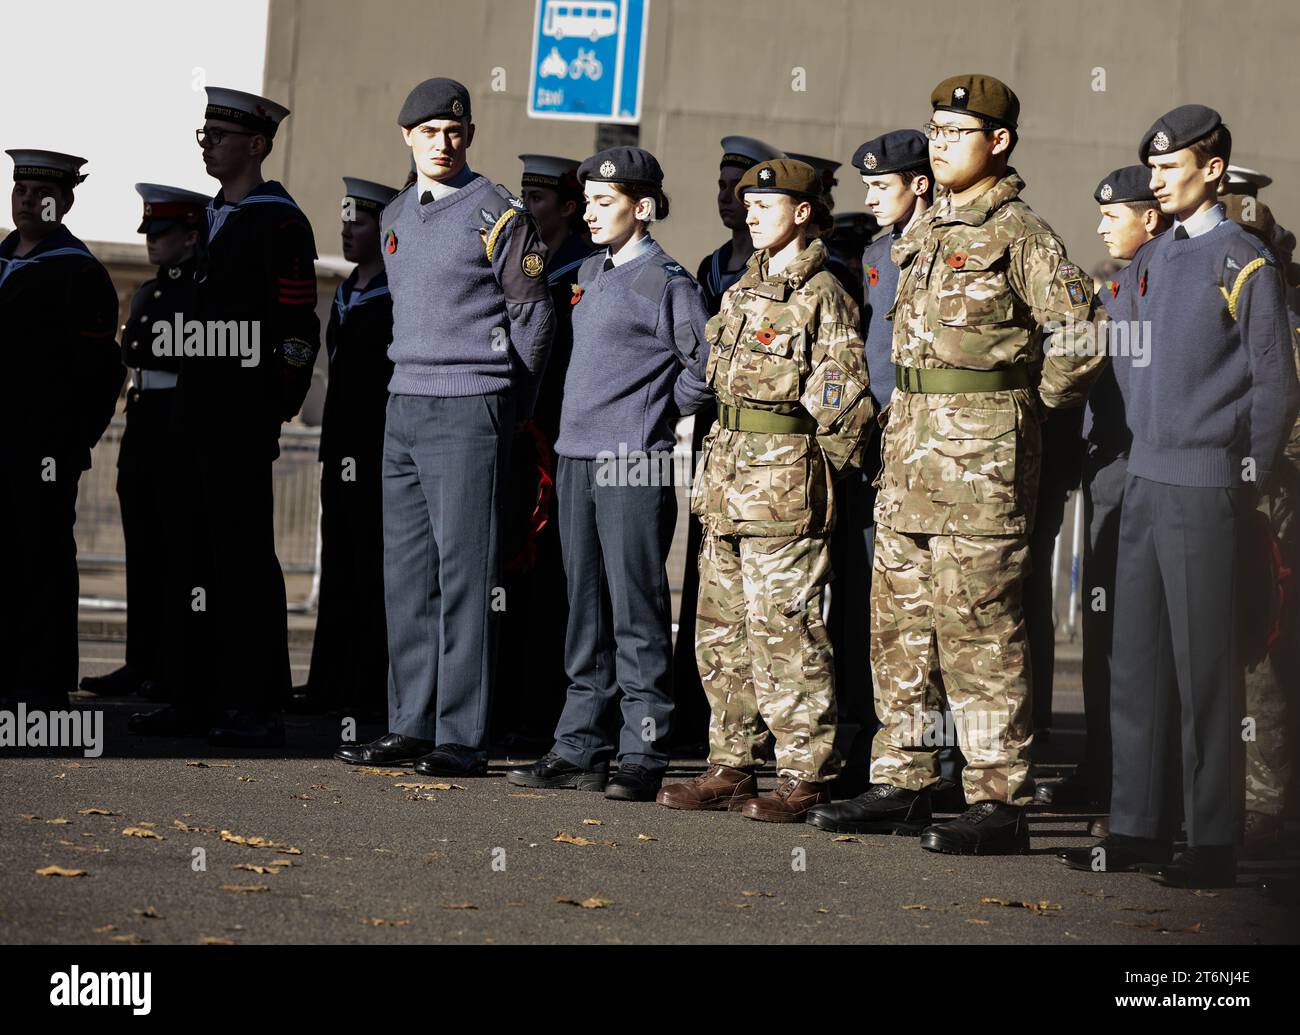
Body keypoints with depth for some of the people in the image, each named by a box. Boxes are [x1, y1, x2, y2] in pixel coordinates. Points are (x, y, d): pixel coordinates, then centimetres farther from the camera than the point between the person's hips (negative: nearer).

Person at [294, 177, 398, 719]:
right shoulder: (345, 294, 18)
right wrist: (332, 446, 17)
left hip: (379, 453, -9)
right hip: (343, 450, 9)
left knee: (373, 568, -6)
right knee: (339, 570, 9)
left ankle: (374, 689, -4)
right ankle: (333, 683, 13)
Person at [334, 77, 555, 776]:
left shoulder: (497, 215, -6)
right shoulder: (396, 218, 15)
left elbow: (533, 313, -2)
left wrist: (499, 392, 3)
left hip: (470, 411, -7)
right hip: (403, 405, 7)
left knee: (465, 573, -7)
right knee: (407, 573, 8)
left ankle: (462, 738, -7)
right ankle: (410, 726, 12)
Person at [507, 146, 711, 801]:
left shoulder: (666, 283, -8)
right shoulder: (589, 275, 16)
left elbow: (707, 366, -9)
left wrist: (662, 409, -1)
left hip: (635, 464, -8)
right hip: (577, 459, 8)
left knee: (636, 613, -6)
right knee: (585, 611, 10)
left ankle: (642, 758, -3)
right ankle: (579, 749, 14)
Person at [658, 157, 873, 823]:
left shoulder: (824, 297, -8)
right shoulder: (742, 292, 16)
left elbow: (844, 402, -10)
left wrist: (812, 473, -6)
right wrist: (719, 472, 17)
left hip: (785, 481, -9)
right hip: (726, 481, 9)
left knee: (783, 630, -8)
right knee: (721, 630, 10)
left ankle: (806, 776, -3)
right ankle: (731, 767, 17)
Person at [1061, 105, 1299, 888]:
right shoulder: (1153, 260, 14)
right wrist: (1126, 454, 13)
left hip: (1206, 489, -7)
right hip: (1146, 484, 7)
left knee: (1206, 669, -4)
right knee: (1138, 663, 9)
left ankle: (1214, 843, 1)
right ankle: (1140, 829, 16)